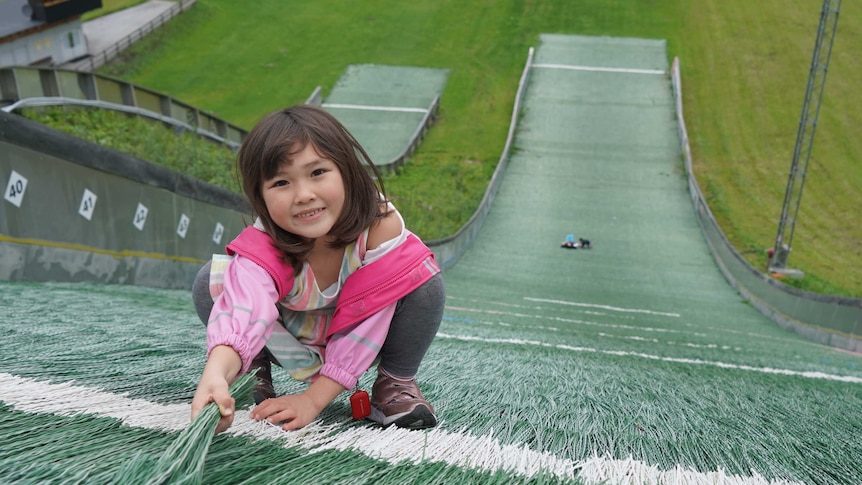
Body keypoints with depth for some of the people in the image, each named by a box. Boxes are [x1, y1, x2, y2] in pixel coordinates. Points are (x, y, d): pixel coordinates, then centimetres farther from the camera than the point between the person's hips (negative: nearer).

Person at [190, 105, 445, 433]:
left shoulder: (382, 225, -34)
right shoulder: (263, 246, -34)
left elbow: (367, 324, -31)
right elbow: (244, 310, -54)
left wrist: (313, 399, -33)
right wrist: (215, 375, -75)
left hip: (357, 341, 0)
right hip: (292, 338, 1)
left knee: (425, 285, -31)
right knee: (210, 282, -25)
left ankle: (397, 382, -6)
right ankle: (254, 373, 0)